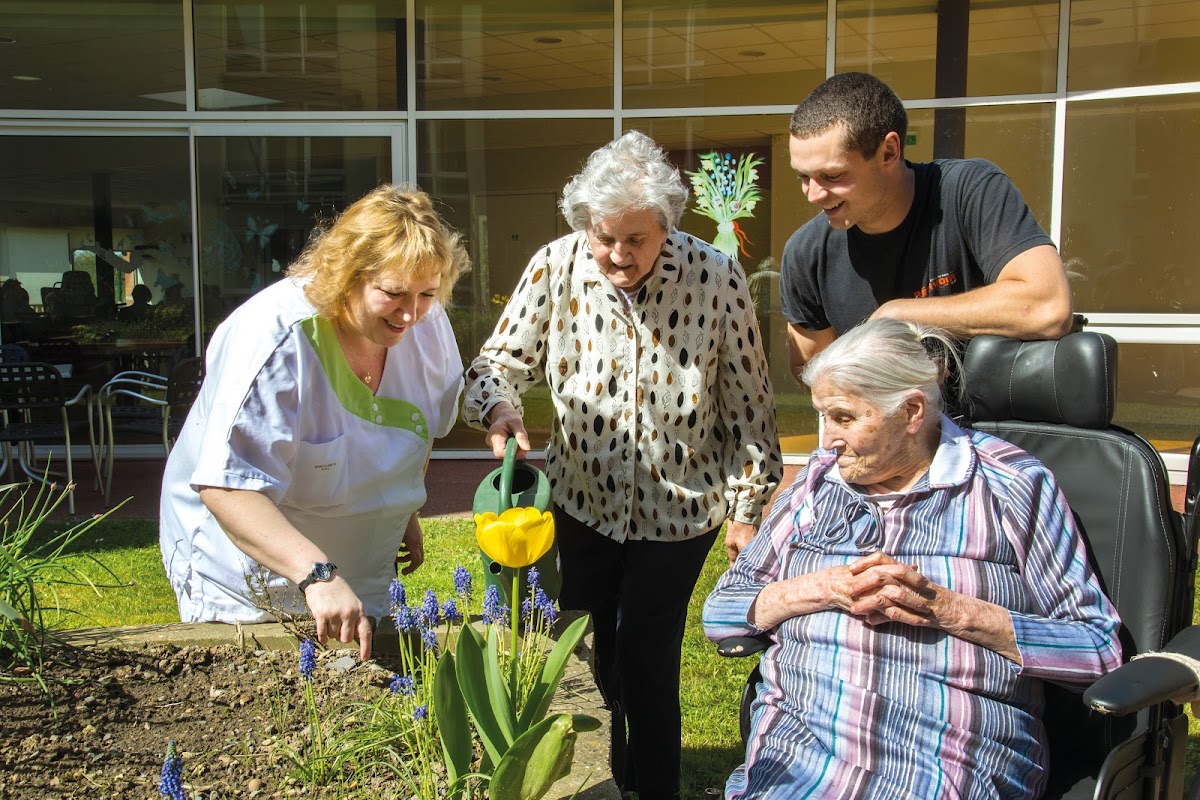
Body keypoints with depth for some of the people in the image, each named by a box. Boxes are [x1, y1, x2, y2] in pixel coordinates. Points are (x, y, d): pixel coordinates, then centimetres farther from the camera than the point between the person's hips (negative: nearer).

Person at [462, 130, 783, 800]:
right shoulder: (557, 267, -13)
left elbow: (748, 404, -8)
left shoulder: (716, 278, -17)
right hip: (582, 500, 3)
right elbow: (503, 358, -3)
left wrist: (748, 507, -5)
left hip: (677, 510, -3)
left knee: (646, 664, 1)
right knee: (587, 655, 16)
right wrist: (498, 405, -26)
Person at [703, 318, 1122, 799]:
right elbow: (720, 610, 13)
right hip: (797, 755, 3)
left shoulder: (1009, 485, 4)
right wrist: (828, 588, -4)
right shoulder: (819, 478, 16)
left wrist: (949, 610, -10)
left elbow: (1100, 646, 0)